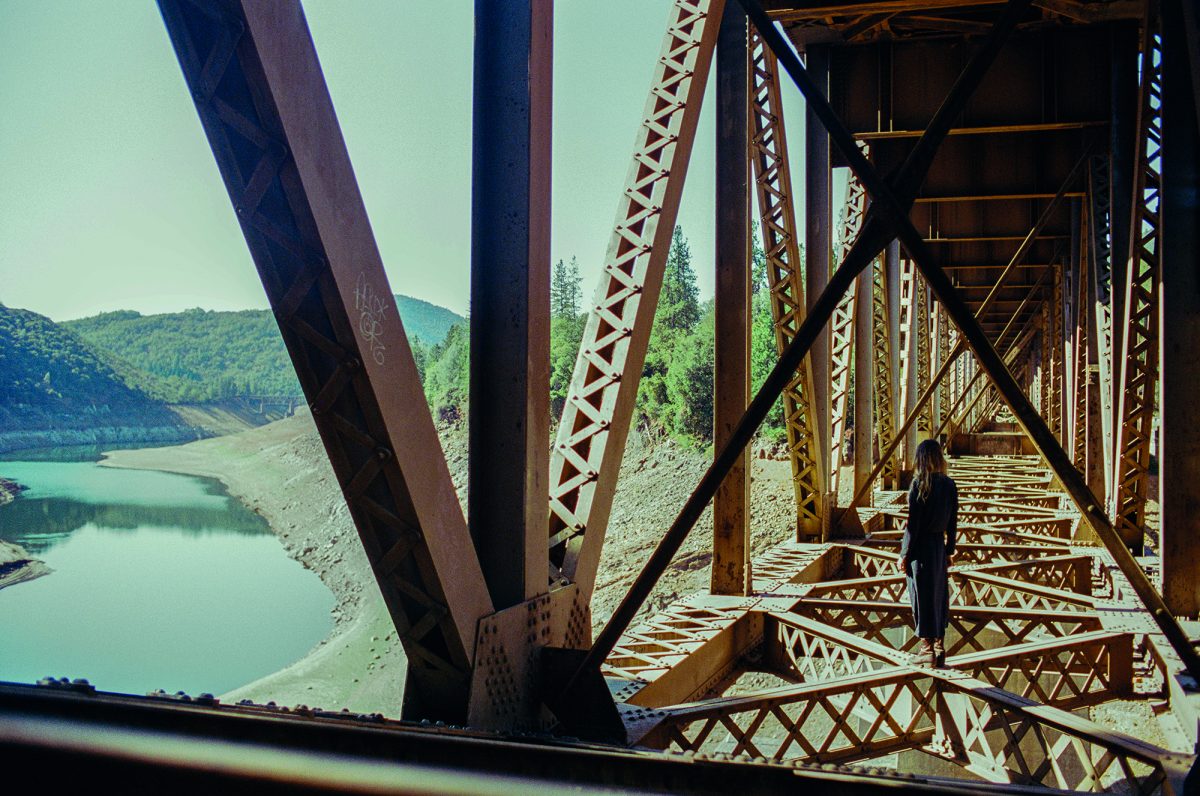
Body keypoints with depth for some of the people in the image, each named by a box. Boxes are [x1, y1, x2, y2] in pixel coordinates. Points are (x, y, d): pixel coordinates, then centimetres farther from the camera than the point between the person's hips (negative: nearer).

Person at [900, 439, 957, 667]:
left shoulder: (920, 484, -15)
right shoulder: (949, 484, 2)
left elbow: (913, 523, -15)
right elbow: (953, 522, 7)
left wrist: (905, 553, -8)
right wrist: (949, 550, 16)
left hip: (920, 545, -6)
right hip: (939, 544, 6)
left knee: (922, 595, 3)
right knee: (939, 594, 14)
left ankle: (927, 649, 10)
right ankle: (939, 648, 22)